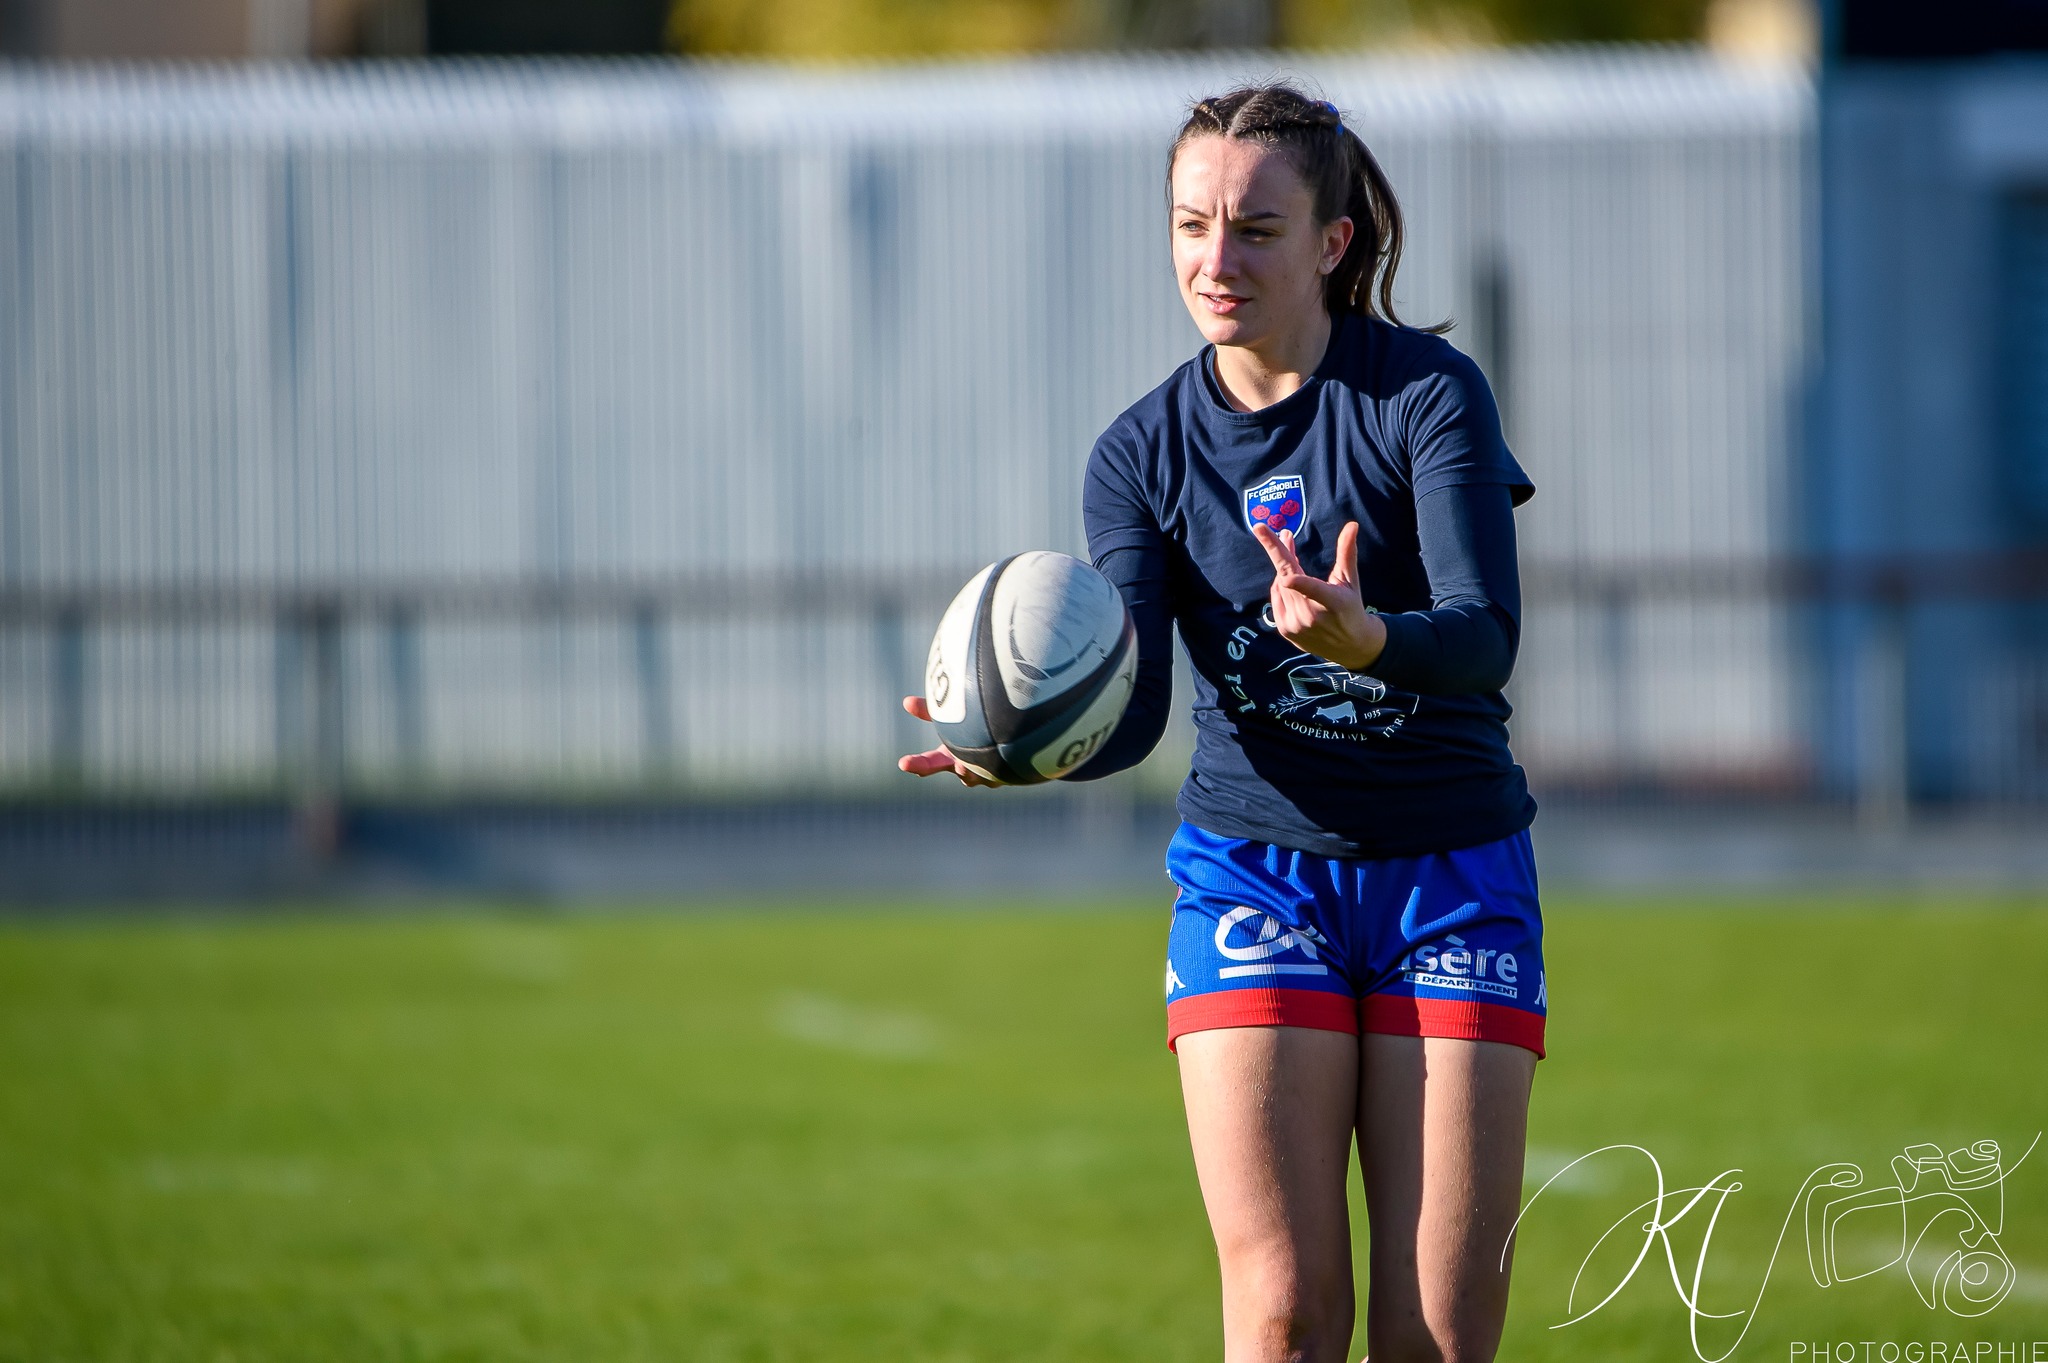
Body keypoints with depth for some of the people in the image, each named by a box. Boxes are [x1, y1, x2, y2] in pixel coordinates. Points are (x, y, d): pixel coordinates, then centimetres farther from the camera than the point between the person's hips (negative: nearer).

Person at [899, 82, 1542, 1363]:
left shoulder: (1429, 393, -9)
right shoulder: (1145, 452, -1)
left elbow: (1487, 637, -23)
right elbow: (1133, 703, -11)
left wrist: (1365, 639, -45)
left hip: (1454, 873, -1)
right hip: (1254, 867, 1)